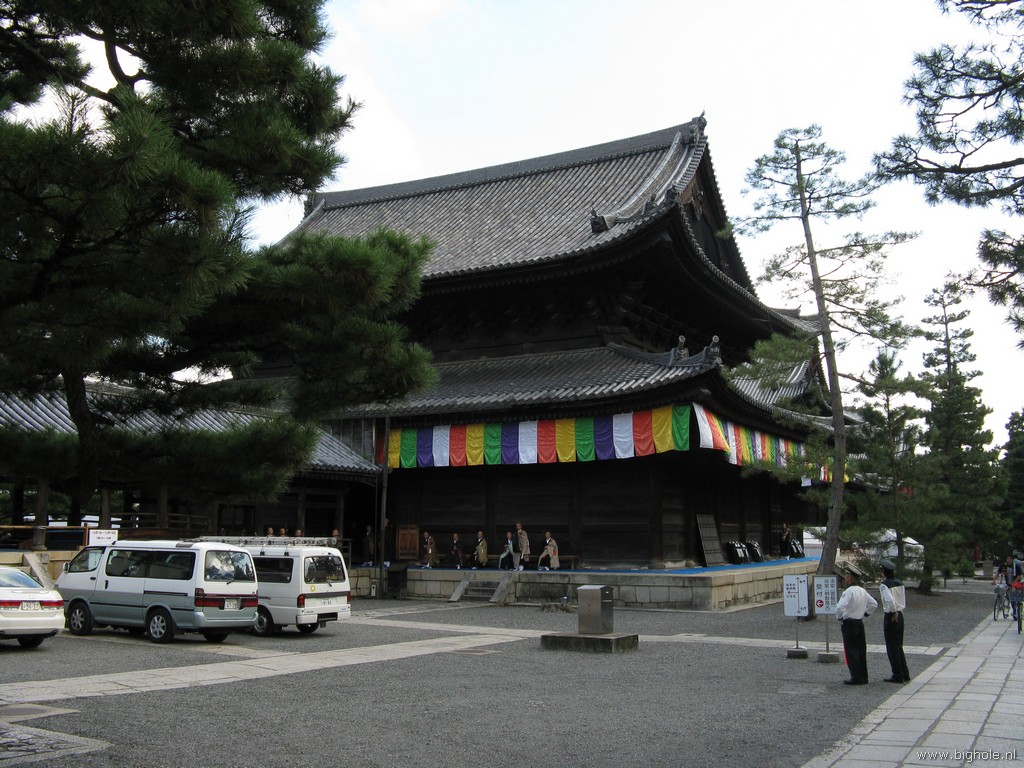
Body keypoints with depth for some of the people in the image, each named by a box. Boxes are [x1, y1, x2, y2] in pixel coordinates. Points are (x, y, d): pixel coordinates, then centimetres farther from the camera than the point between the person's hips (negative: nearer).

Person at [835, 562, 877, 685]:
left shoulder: (849, 591, -19)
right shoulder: (862, 591, 6)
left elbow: (839, 608, -28)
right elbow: (874, 604, 17)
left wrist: (840, 619, -11)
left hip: (849, 623, -8)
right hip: (860, 623, 8)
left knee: (851, 651, -1)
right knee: (861, 650, 13)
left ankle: (857, 678, 0)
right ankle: (863, 677, 19)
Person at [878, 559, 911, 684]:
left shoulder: (884, 585, -15)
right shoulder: (900, 583, 8)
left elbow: (890, 600, -29)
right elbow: (904, 603, 10)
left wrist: (894, 613, -16)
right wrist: (898, 612, 10)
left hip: (891, 617, -8)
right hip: (900, 616, 8)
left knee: (892, 648, 2)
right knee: (899, 646, 17)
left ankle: (898, 676, 7)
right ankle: (905, 674, 22)